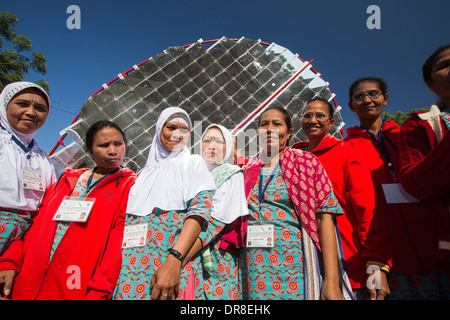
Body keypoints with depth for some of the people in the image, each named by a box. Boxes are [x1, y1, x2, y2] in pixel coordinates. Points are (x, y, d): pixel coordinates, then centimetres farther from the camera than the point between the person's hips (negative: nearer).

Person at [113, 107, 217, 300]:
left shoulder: (193, 163, 5)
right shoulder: (149, 170, 18)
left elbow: (200, 208, -10)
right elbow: (128, 218, 18)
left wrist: (175, 259, -23)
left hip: (174, 264, -4)